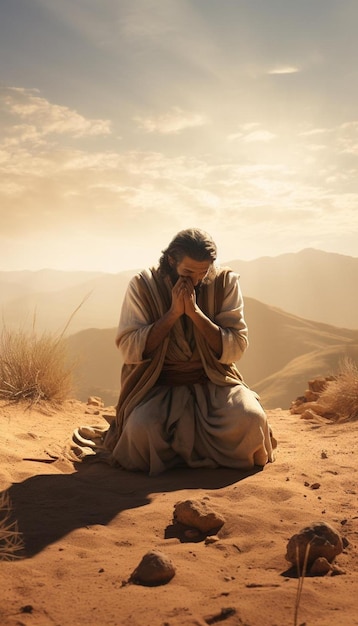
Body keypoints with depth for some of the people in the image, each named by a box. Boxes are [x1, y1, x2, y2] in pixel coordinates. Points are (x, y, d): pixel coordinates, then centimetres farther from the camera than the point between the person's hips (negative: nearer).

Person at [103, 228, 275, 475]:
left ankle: (175, 448, -1)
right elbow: (129, 350, -12)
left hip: (213, 383, 1)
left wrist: (195, 312, -21)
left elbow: (236, 349, -10)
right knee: (141, 428, -32)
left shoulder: (225, 282, -4)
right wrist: (173, 313, -20)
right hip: (159, 385, -1)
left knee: (250, 419, -28)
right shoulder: (143, 285, -7)